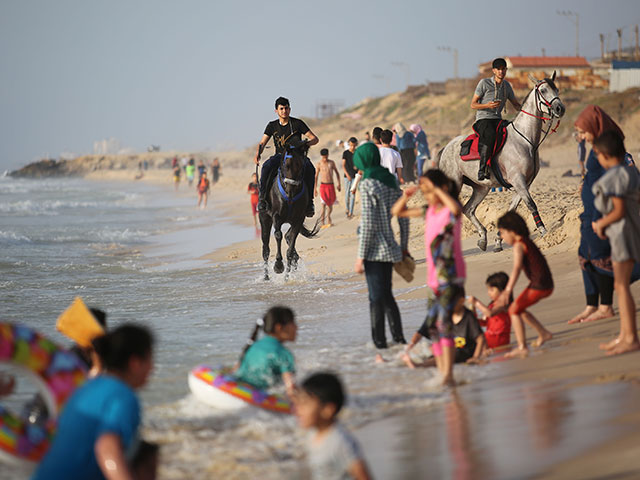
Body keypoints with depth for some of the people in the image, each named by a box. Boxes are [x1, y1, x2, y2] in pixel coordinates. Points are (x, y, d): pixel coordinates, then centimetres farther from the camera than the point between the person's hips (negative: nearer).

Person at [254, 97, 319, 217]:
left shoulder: (297, 123, 2)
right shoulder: (272, 126, 8)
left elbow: (314, 138, 1)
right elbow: (262, 143, 5)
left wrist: (306, 143, -22)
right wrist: (258, 153, -18)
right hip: (280, 156, 1)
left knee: (310, 169, -33)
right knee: (266, 167, -33)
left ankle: (309, 200, -23)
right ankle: (262, 198, -29)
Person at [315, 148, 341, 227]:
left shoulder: (331, 163, 6)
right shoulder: (319, 164, 0)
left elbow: (337, 173, 15)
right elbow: (316, 177, 5)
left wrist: (339, 184, 9)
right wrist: (315, 189, 3)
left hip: (331, 185, 2)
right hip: (323, 185, -2)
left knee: (331, 203, 7)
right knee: (324, 204, -10)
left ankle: (328, 217, 28)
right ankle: (322, 221, -7)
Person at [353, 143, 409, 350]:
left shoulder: (367, 185, -15)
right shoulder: (391, 181, 9)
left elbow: (368, 224, -18)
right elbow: (404, 218, 13)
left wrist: (360, 256, -15)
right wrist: (404, 247, 22)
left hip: (375, 250, -8)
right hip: (390, 248, 8)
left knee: (376, 298, -2)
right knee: (386, 295, 18)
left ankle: (379, 342, 1)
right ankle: (399, 338, 20)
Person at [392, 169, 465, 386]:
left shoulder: (451, 211, -9)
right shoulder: (429, 212, 12)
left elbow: (455, 208, -37)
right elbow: (397, 212, 20)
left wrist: (436, 189, -28)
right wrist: (405, 197, 0)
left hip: (452, 276, -9)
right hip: (434, 278, 9)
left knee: (444, 321, -18)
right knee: (431, 325, 9)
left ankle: (448, 374, -22)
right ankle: (442, 371, 17)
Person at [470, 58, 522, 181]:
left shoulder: (506, 85, 14)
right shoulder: (484, 83, -2)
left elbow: (516, 105, 20)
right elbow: (473, 105, -2)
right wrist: (488, 105, -20)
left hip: (497, 119, 5)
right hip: (483, 119, -5)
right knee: (490, 136, -37)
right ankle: (483, 170, -34)